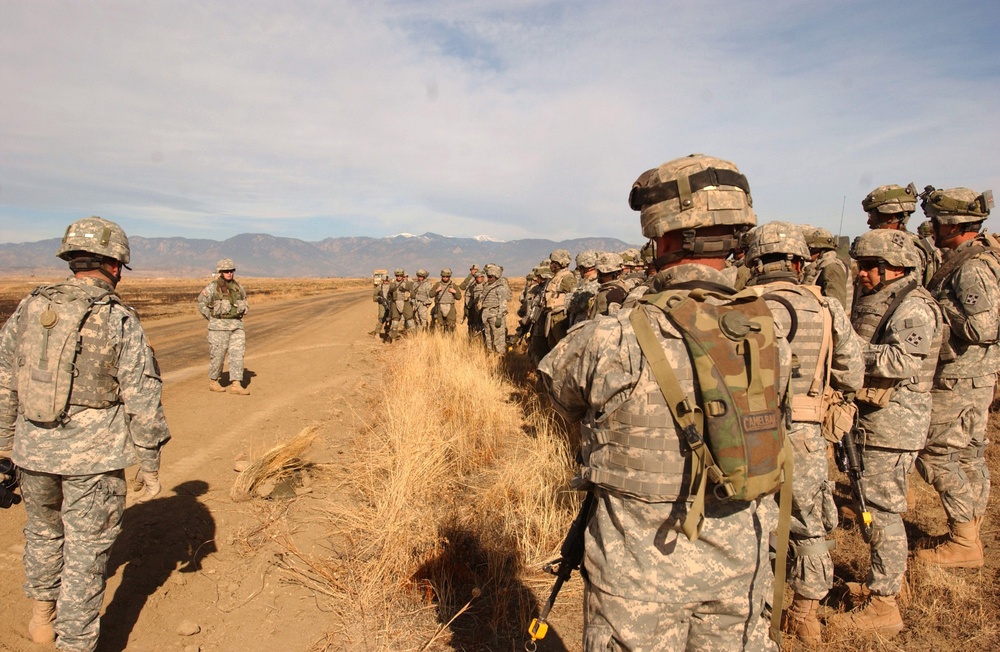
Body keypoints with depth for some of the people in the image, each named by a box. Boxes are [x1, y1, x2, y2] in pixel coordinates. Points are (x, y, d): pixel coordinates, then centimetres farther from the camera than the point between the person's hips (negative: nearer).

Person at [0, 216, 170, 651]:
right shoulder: (120, 322, -13)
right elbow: (142, 401, -13)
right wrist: (150, 464, -4)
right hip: (93, 455, -5)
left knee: (44, 530, 28)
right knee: (86, 550, 9)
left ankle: (42, 616, 47)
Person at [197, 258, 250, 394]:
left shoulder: (238, 287, 9)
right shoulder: (213, 287, -6)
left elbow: (244, 301, 23)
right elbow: (201, 303, -1)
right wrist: (211, 318, -3)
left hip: (236, 325, 4)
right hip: (219, 326, -4)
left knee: (238, 354, -3)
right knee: (217, 355, 4)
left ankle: (236, 385, -3)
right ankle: (213, 381, 22)